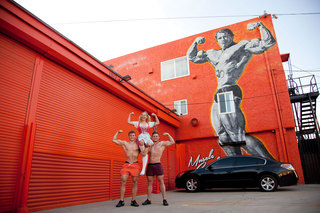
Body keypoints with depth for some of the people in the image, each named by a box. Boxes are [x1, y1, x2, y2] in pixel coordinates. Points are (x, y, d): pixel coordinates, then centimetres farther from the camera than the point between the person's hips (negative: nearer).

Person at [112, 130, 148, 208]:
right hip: (126, 165, 0)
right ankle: (121, 201, 2)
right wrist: (118, 132, 8)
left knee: (135, 183, 2)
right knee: (123, 182, -6)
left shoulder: (138, 144, 8)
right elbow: (114, 140, 9)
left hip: (135, 165, 0)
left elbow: (143, 154, 4)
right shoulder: (124, 143, 9)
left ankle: (133, 201, 11)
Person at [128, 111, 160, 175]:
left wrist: (155, 116, 25)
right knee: (141, 142, -43)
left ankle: (143, 168, -18)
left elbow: (158, 122, 30)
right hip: (141, 136, -2)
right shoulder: (137, 123, 20)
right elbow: (129, 122, 19)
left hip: (147, 137, 2)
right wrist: (130, 115, 20)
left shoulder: (149, 123, 23)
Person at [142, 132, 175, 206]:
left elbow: (172, 142, 0)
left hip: (157, 165, -4)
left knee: (161, 182, -5)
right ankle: (148, 200, 13)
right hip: (150, 165, 4)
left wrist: (168, 134, 1)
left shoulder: (162, 143, 8)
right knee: (149, 182, 6)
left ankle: (164, 199, 0)